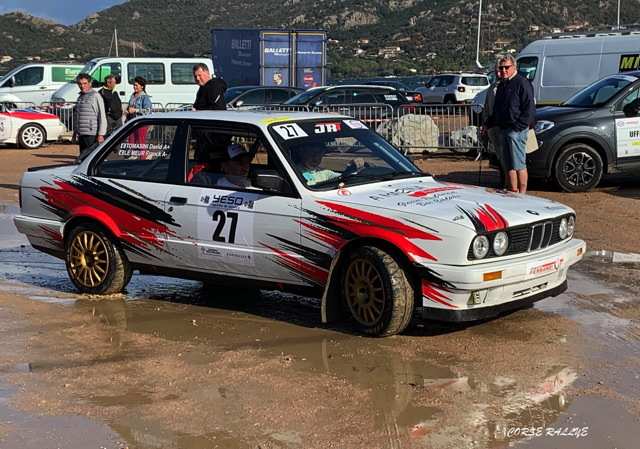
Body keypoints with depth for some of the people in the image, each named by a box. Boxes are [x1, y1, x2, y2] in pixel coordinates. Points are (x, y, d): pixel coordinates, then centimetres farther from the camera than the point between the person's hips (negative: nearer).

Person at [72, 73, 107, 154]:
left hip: (92, 135, -8)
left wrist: (101, 134, -16)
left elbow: (102, 116, -11)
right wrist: (74, 134, 22)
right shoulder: (80, 97, 18)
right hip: (81, 134, 8)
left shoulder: (95, 96, -6)